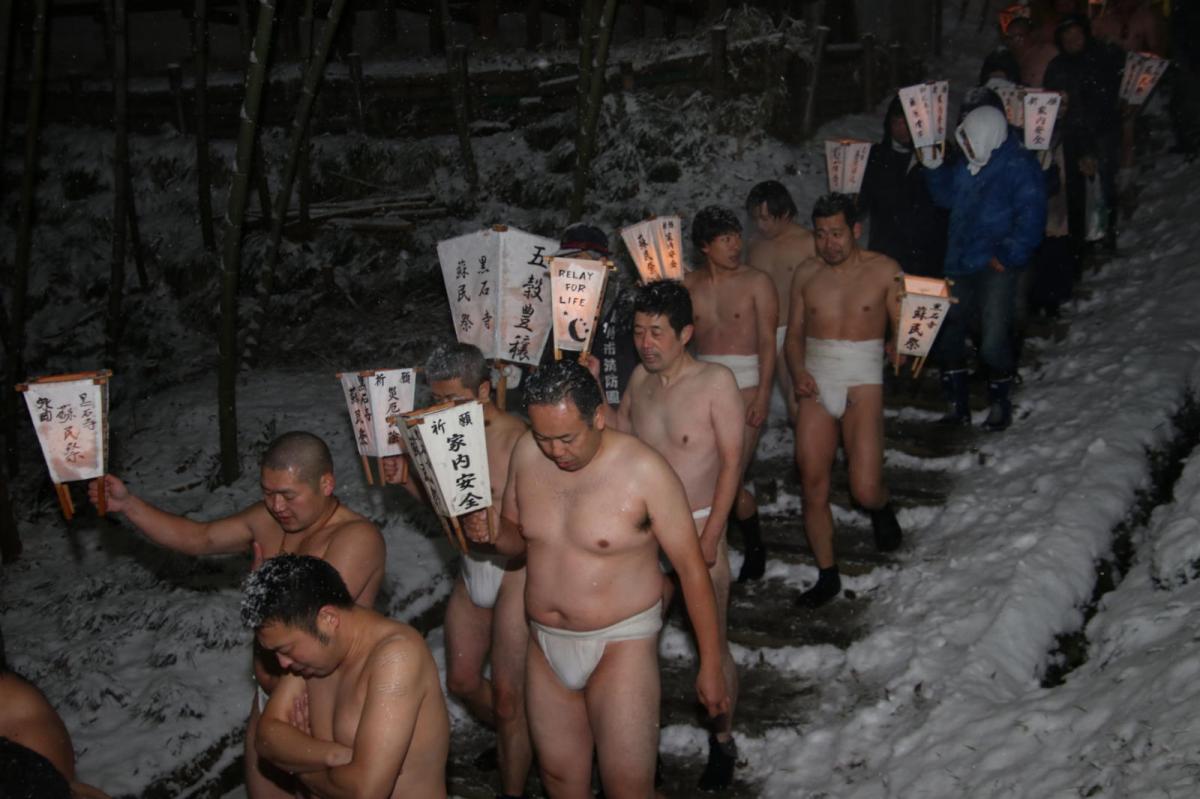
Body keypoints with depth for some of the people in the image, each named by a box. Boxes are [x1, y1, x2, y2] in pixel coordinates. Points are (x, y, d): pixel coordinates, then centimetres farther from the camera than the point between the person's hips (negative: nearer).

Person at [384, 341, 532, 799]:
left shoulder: (518, 441, -21)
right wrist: (406, 478, -2)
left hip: (514, 573, -8)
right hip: (472, 570, 8)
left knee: (507, 696, 1)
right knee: (461, 681, 19)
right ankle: (514, 739, 46)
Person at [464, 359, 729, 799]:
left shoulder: (643, 470, -20)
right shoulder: (527, 452, -5)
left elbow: (691, 568, -13)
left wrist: (710, 664, -10)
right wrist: (491, 532, -14)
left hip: (620, 646, -5)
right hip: (546, 644, 5)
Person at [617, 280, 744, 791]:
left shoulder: (716, 383, -15)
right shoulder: (640, 378, 2)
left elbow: (731, 463, -14)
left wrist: (710, 536, -17)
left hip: (698, 528, -5)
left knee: (712, 645, 6)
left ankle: (722, 741, 26)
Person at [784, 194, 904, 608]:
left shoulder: (883, 270, 1)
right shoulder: (807, 273, 10)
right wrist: (799, 372, -4)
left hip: (861, 383, -3)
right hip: (816, 385, 3)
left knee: (865, 490, -12)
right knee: (812, 488, 1)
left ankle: (881, 508, 27)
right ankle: (827, 575, 17)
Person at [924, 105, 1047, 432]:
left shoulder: (1020, 168, -9)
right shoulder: (968, 166, 13)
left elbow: (1030, 218, -14)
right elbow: (946, 195, 24)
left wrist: (1007, 255, -19)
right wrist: (932, 165, 12)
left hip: (996, 269, -8)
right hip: (962, 266, 8)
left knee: (993, 343, -8)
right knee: (945, 334, 8)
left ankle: (1000, 406, 15)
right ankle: (957, 405, 21)